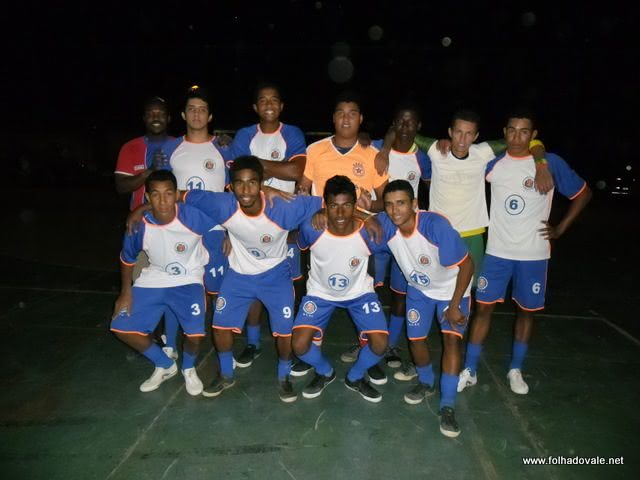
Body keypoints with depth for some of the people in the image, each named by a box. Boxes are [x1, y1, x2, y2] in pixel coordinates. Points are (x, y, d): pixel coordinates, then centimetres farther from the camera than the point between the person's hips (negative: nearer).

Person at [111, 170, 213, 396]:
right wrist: (126, 292, 2)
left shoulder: (193, 216, -28)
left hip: (188, 280, -3)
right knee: (122, 327, -3)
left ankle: (188, 368, 16)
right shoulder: (139, 225, -19)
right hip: (153, 281, 4)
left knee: (195, 333, -23)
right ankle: (165, 365, 21)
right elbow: (127, 258, 1)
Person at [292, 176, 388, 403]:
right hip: (321, 292, 0)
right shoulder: (311, 229, -28)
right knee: (299, 345, -15)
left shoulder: (368, 232, -27)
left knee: (380, 343, -16)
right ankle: (325, 372, 22)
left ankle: (355, 378, 19)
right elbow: (298, 245, -5)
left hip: (359, 291, 0)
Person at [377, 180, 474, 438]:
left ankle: (447, 406, -6)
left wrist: (454, 306, -23)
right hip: (419, 289, 4)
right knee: (416, 338, 2)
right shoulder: (385, 225, -25)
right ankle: (426, 383, 32)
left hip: (452, 288, -3)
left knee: (452, 338, -17)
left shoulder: (436, 225, -36)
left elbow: (467, 265, -27)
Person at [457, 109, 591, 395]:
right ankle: (469, 371, 14)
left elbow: (583, 193, 6)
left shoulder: (551, 163, -6)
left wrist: (561, 228, 1)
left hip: (533, 254, 0)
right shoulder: (492, 163, -1)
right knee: (483, 307, 2)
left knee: (526, 310, 11)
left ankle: (516, 370, 30)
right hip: (497, 251, 1)